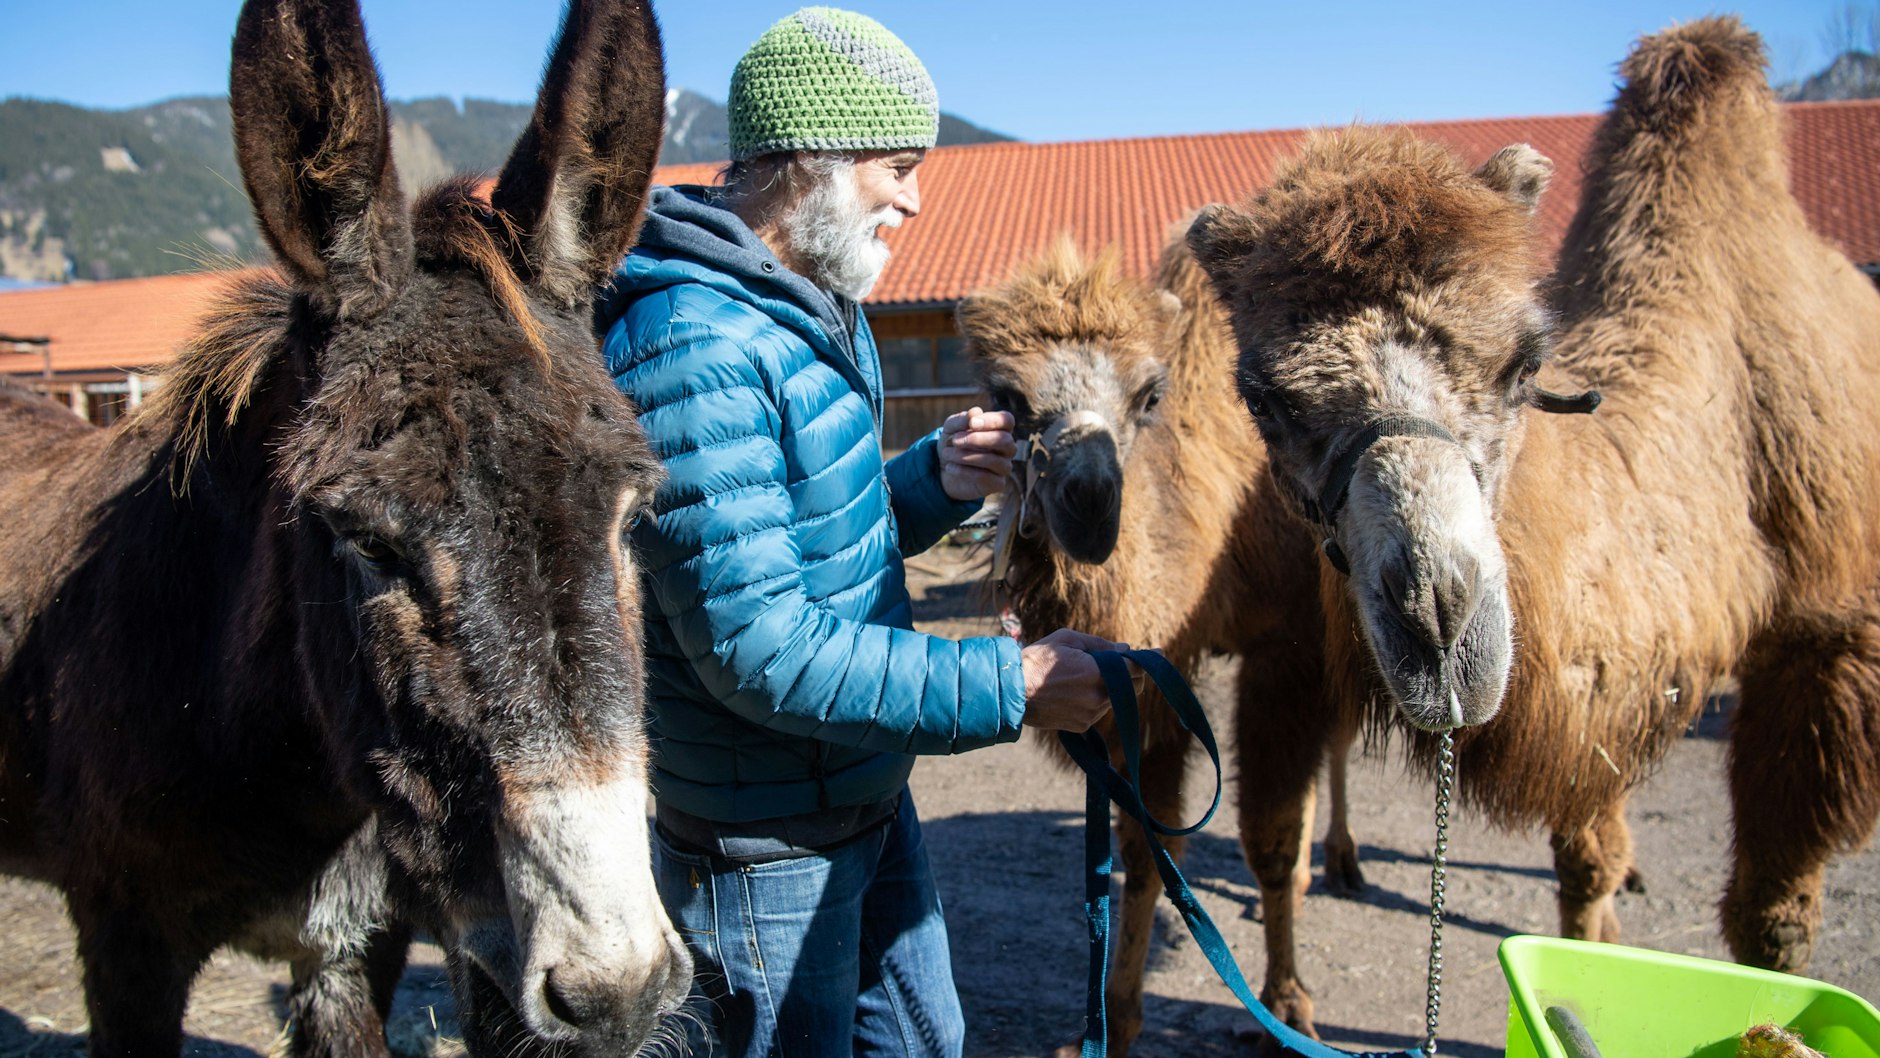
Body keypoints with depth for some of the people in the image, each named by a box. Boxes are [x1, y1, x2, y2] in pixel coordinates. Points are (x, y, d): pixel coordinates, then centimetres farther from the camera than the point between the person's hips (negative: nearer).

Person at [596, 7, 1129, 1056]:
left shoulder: (820, 307, 5)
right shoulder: (692, 348, -27)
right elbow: (758, 648, -29)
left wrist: (939, 477, -5)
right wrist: (1010, 685, -25)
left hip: (873, 793, 9)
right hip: (766, 848, -9)